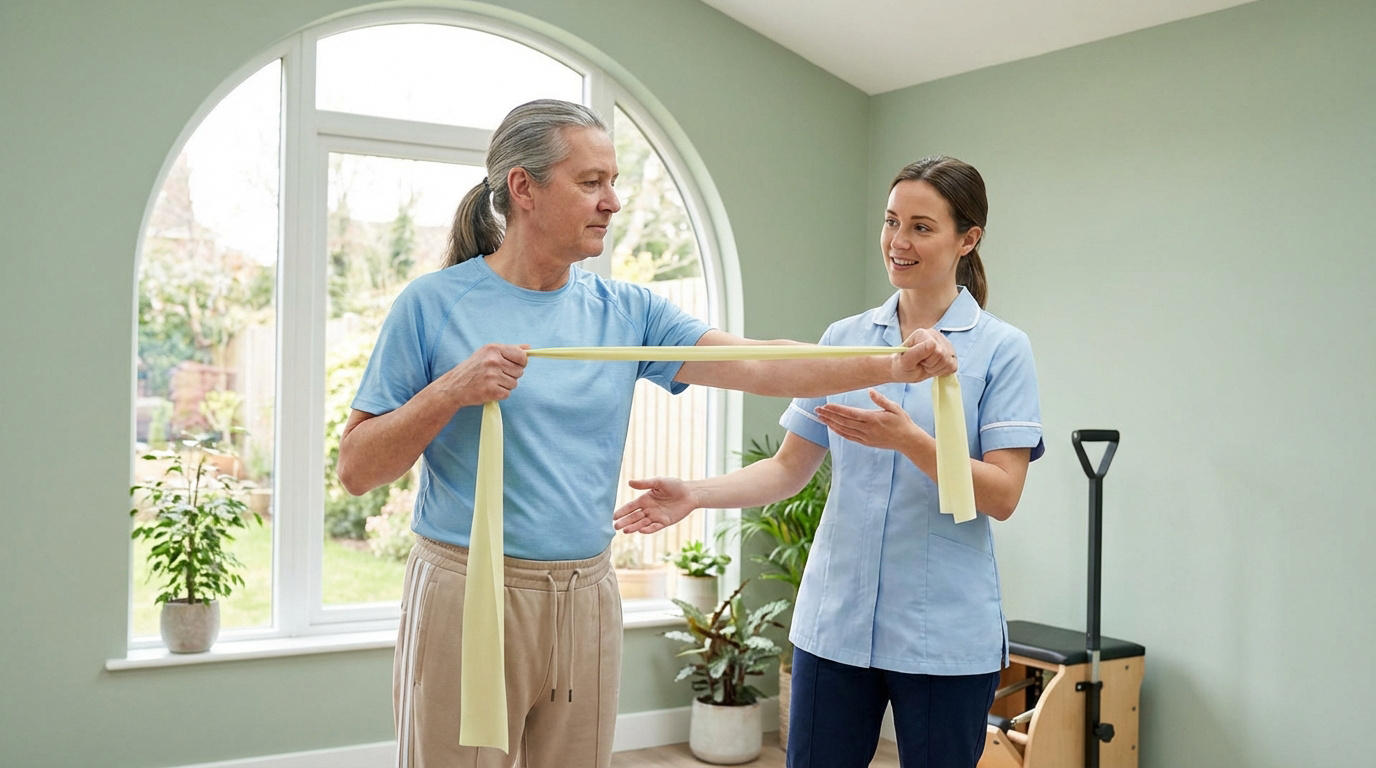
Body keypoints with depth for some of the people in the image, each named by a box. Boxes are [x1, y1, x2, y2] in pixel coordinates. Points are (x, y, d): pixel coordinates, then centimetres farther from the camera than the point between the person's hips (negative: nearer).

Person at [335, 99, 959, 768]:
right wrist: (449, 392, -19)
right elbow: (356, 470, -4)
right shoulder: (432, 304, -5)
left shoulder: (626, 312, 5)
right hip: (467, 594, -3)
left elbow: (760, 367, -5)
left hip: (585, 604, 4)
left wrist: (894, 364, -17)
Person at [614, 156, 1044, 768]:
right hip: (835, 622, 3)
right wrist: (694, 495, -9)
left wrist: (908, 440, -25)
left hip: (945, 634, -3)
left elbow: (1002, 496, -10)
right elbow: (789, 468, 6)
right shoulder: (844, 339, 7)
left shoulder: (1002, 349, -3)